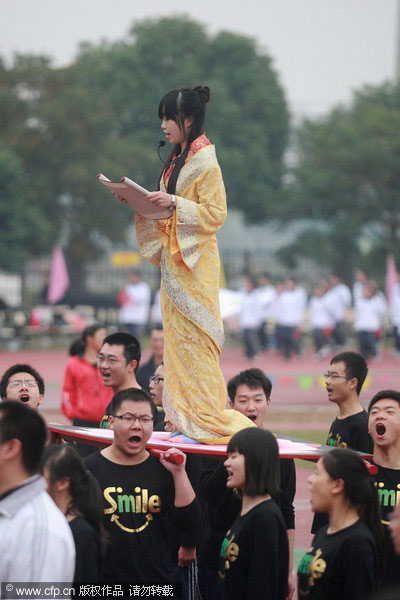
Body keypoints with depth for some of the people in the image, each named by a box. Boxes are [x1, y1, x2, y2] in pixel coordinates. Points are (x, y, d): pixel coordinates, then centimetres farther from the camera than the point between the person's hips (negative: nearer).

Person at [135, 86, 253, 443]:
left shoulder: (205, 162, -12)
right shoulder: (177, 160, 16)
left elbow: (215, 213, -16)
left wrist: (174, 203, -23)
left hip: (195, 264, -9)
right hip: (174, 259, 9)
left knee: (193, 334, -9)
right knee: (176, 334, 8)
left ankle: (206, 417, -6)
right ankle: (183, 414, 12)